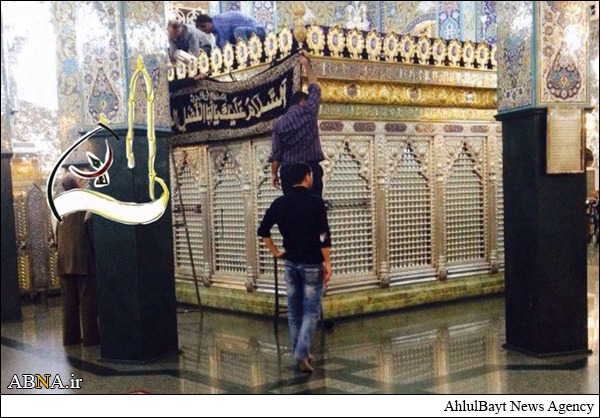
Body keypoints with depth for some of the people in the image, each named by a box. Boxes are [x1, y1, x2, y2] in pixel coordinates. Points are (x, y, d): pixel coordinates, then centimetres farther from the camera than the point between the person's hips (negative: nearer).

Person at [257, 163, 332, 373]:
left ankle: (298, 352, 22)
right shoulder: (316, 202, -11)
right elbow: (324, 236, -15)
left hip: (291, 262, 5)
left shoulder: (280, 203, 2)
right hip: (312, 264, -4)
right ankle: (301, 353, -11)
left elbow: (263, 231, 3)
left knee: (294, 309, 14)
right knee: (311, 310, 1)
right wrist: (327, 262, -8)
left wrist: (275, 252, 12)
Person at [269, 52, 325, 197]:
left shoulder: (279, 123, 7)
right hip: (310, 168, -3)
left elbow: (276, 152, 6)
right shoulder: (308, 111, -1)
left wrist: (274, 173, 15)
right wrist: (307, 65, 25)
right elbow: (314, 87, 13)